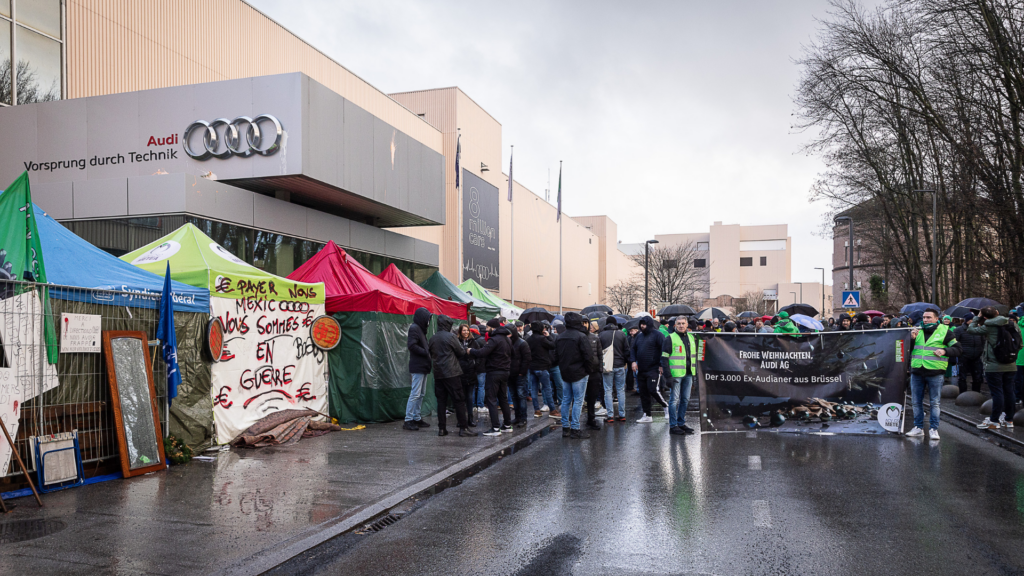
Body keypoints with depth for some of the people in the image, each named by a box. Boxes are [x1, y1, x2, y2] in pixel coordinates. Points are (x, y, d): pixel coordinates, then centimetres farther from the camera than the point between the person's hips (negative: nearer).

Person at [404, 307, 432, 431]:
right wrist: (427, 353, -16)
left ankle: (416, 418, 18)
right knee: (415, 393, -9)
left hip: (423, 366, 10)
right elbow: (412, 345, -21)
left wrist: (428, 353, 4)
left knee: (421, 393, 12)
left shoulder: (420, 329, 19)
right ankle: (408, 420, -6)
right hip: (417, 367, -10)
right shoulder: (414, 328, -11)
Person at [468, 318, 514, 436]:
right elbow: (510, 354, 20)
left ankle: (495, 428, -9)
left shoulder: (494, 339, -17)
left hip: (494, 372, -9)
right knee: (503, 398, 17)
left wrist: (470, 351, -8)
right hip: (505, 372, 9)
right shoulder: (507, 339, 13)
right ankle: (507, 425, 22)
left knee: (491, 399, -5)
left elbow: (482, 353, -24)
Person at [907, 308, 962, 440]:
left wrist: (944, 351, -16)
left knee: (934, 402, 3)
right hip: (916, 372, 4)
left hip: (935, 373, -4)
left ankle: (933, 429, 11)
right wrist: (911, 339, -4)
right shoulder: (917, 331, 13)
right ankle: (918, 427, 18)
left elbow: (958, 349, 1)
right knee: (916, 402, 8)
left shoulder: (944, 331, 2)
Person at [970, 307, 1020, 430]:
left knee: (997, 393, -2)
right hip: (1011, 366, 6)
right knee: (1009, 392, 11)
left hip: (994, 367, -6)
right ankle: (1009, 420, 18)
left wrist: (977, 318, 6)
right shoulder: (1011, 326, 4)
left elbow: (970, 329, -4)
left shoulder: (989, 327, -12)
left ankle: (994, 421, 3)